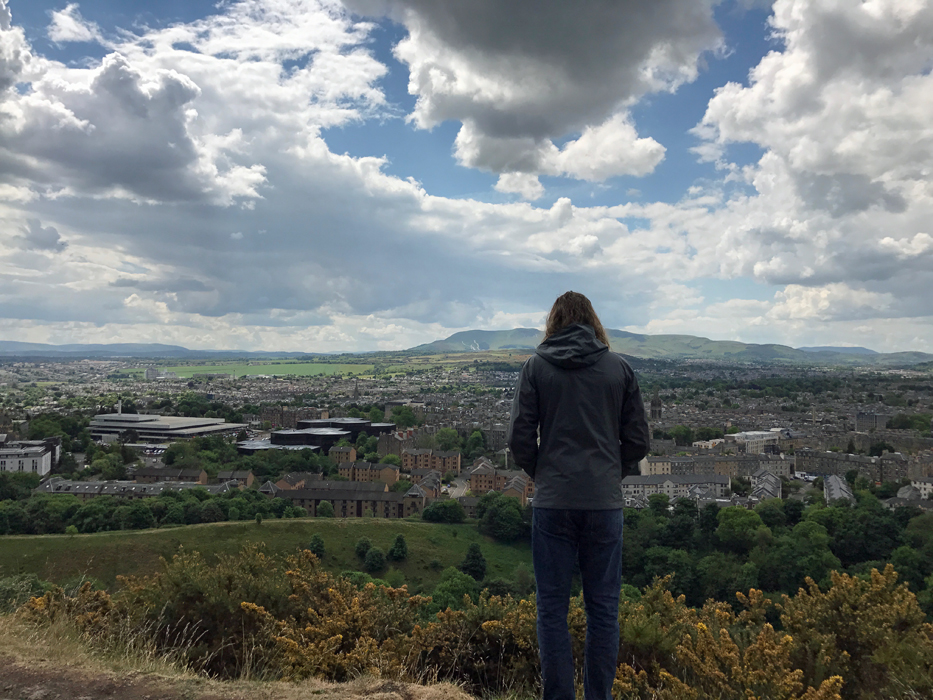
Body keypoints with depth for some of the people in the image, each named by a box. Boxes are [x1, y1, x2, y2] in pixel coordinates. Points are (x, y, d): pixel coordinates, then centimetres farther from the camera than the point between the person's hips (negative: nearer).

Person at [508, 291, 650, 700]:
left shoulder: (535, 367, 0)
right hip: (605, 502, 2)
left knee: (552, 608, 8)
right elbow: (638, 441, 5)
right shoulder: (619, 369, 4)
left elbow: (520, 438, -3)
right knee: (603, 609, 12)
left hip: (553, 502, -1)